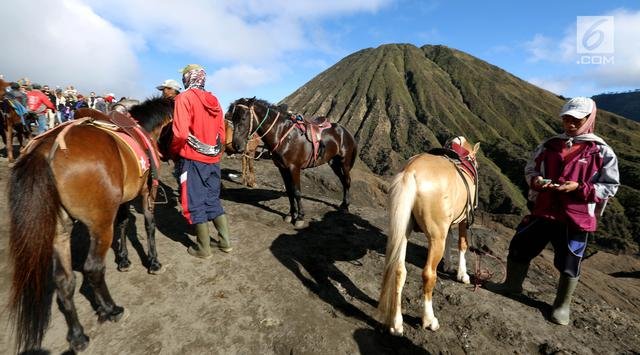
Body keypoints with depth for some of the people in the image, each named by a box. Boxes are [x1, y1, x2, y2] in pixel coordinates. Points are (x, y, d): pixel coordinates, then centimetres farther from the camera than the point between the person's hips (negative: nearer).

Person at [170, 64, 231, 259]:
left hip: (193, 159, -6)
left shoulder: (184, 97, -9)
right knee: (213, 200, 17)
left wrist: (173, 152, -3)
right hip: (213, 160, 6)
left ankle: (204, 248, 17)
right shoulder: (214, 100, 10)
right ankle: (225, 241, 23)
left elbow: (180, 133, -20)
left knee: (196, 203, 5)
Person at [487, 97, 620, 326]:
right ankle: (513, 284, 33)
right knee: (519, 247, 10)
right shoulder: (549, 145, 4)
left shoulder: (602, 152, -5)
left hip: (576, 218, -3)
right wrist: (537, 181, -11)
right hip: (542, 212, 3)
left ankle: (563, 305, 32)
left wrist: (579, 188, -20)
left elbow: (610, 186, -3)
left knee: (568, 264, 11)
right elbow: (530, 170, 11)